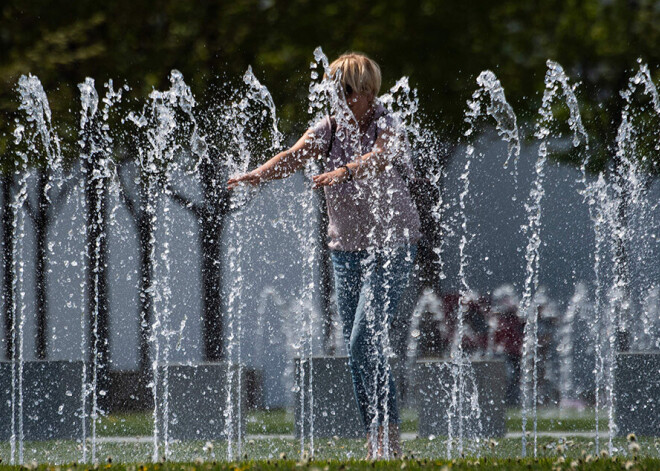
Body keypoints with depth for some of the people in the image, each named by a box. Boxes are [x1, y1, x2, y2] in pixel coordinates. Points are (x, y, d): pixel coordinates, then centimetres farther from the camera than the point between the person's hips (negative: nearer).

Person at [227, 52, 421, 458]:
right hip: (346, 249, 6)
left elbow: (377, 159, -35)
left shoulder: (389, 128, -12)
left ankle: (390, 437, -14)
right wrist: (258, 175, -34)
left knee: (366, 340, -18)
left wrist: (344, 171, -55)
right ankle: (375, 444, 10)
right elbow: (296, 155, -14)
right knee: (358, 348, 5)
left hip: (391, 246, -6)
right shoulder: (331, 127, 2)